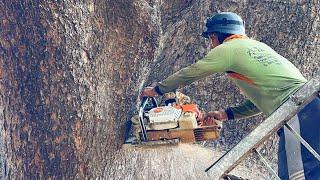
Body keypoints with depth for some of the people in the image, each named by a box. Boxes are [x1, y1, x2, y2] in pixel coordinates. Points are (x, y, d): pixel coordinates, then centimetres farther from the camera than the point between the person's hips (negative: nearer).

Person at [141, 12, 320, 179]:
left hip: (297, 115, -9)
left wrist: (156, 89, 24)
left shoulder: (228, 48, 2)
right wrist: (227, 114, 28)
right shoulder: (258, 46, 27)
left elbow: (189, 74, 11)